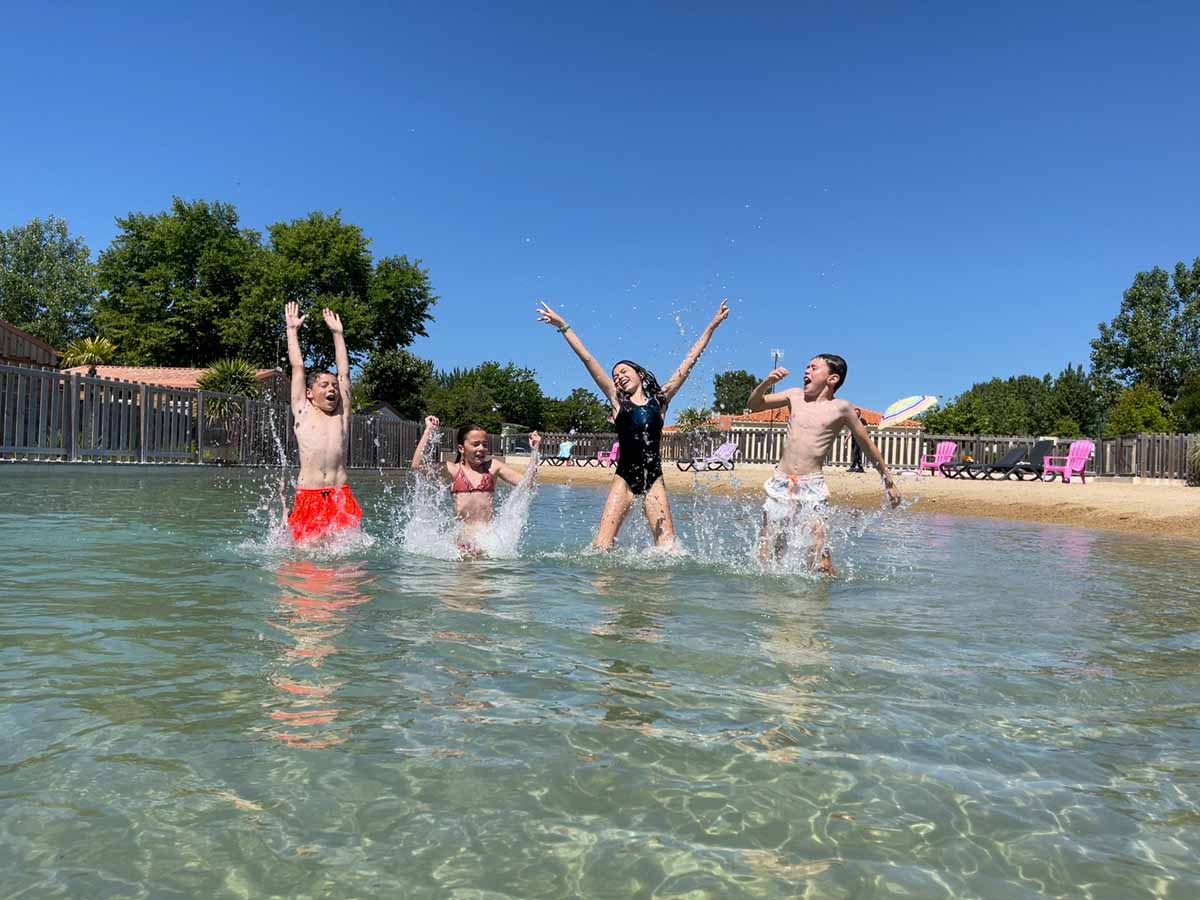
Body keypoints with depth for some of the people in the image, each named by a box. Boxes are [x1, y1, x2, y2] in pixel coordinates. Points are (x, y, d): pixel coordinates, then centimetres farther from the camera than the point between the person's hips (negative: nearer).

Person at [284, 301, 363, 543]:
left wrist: (338, 333, 28)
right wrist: (293, 330, 23)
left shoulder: (342, 414, 17)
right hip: (309, 496, -2)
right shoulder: (303, 411, 12)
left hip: (341, 495, 2)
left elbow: (344, 371, 22)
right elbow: (297, 366, 16)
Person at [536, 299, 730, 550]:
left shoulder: (659, 400, 12)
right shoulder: (617, 401, 11)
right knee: (601, 544, -10)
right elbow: (588, 359, 9)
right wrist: (563, 327, 9)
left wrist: (712, 326, 14)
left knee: (667, 544, -5)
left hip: (654, 477, 1)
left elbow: (690, 361, 13)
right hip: (624, 477, 0)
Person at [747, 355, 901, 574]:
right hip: (780, 483, 4)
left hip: (812, 486, -3)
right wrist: (767, 382, -3)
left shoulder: (841, 408, 0)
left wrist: (888, 482, 15)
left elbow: (867, 444, 10)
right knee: (767, 553, 5)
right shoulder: (795, 396, 10)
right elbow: (754, 405, 16)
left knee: (819, 556, -11)